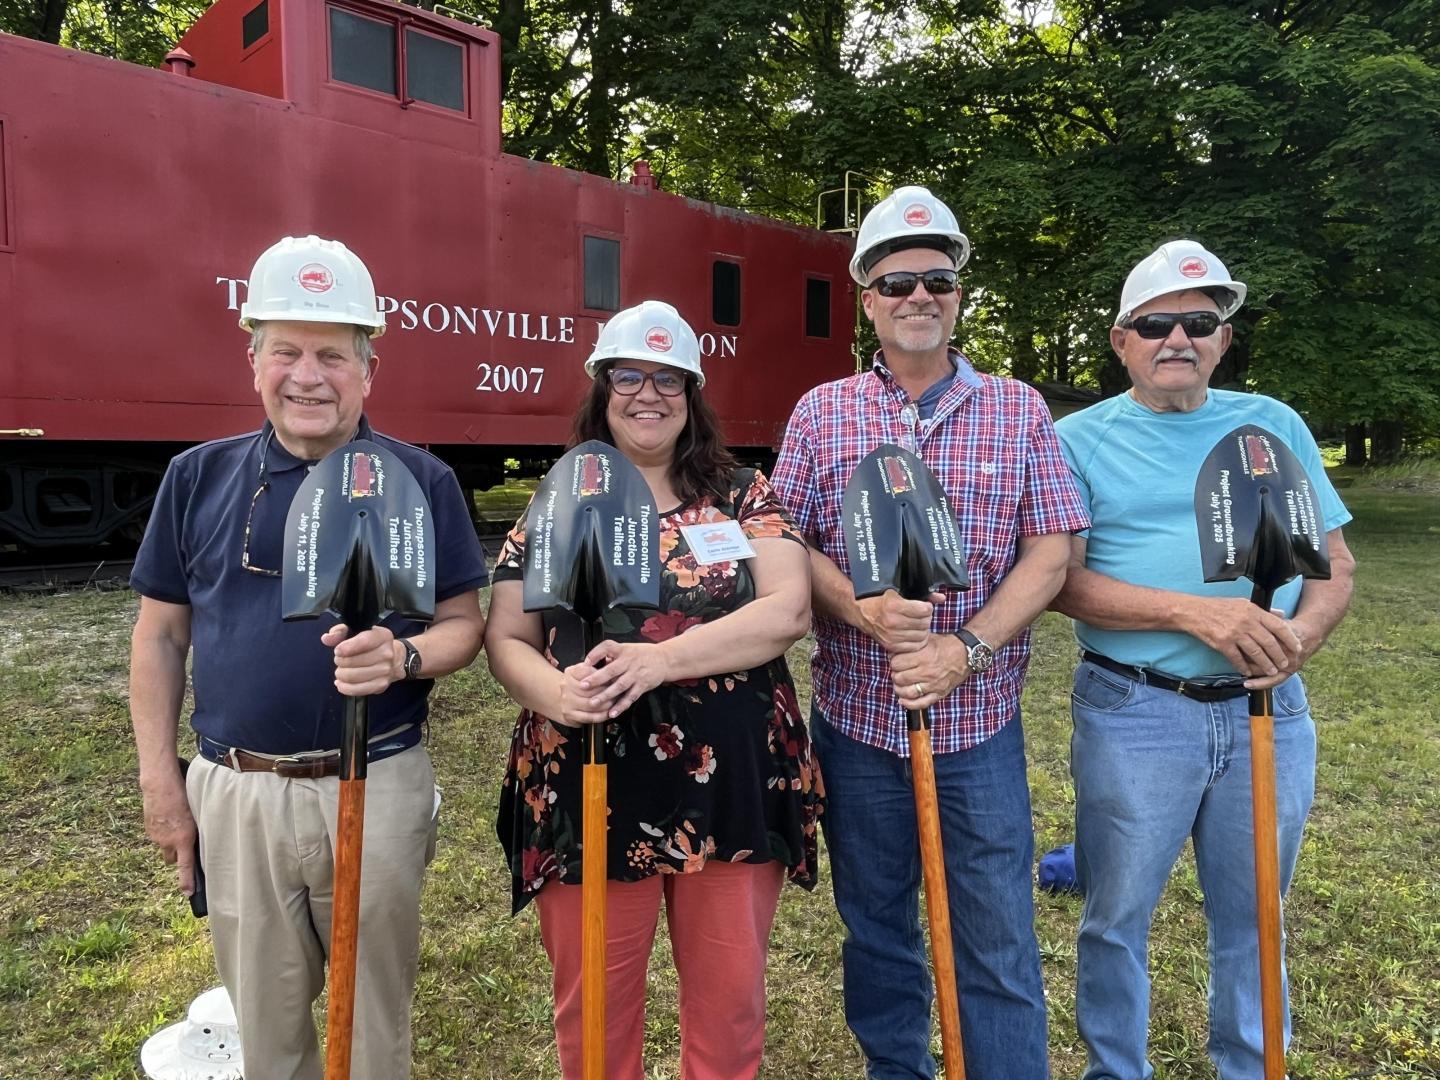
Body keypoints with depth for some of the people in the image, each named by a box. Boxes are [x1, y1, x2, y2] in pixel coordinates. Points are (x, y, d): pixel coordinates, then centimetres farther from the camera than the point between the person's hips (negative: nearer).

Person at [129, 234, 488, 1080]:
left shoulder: (420, 480, -4)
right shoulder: (199, 477, 2)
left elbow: (464, 623, -2)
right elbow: (161, 634, 7)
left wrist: (402, 657, -23)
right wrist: (160, 777, 4)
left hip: (377, 785, -2)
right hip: (234, 793, 2)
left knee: (376, 1011, 16)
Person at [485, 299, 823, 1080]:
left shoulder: (744, 497, 3)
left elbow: (788, 609, -10)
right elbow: (505, 639, 3)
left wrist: (660, 658, -22)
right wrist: (554, 692, -20)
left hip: (732, 787, 0)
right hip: (588, 795, 1)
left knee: (729, 1000, 14)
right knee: (594, 1007, 14)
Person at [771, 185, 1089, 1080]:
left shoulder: (1019, 411, 2)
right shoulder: (821, 415, 3)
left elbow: (1048, 554, -3)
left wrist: (967, 649, -17)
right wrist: (861, 608, -20)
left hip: (980, 720, -1)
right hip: (857, 715, 1)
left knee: (999, 940, 7)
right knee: (875, 928, 17)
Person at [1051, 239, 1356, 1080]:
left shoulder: (1276, 426, 9)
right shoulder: (1081, 440, -2)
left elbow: (1335, 563, 9)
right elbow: (1061, 579, -11)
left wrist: (1304, 632, -13)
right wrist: (1195, 612, -22)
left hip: (1268, 710, 3)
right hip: (1135, 712, -3)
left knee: (1254, 917, 17)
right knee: (1118, 917, 11)